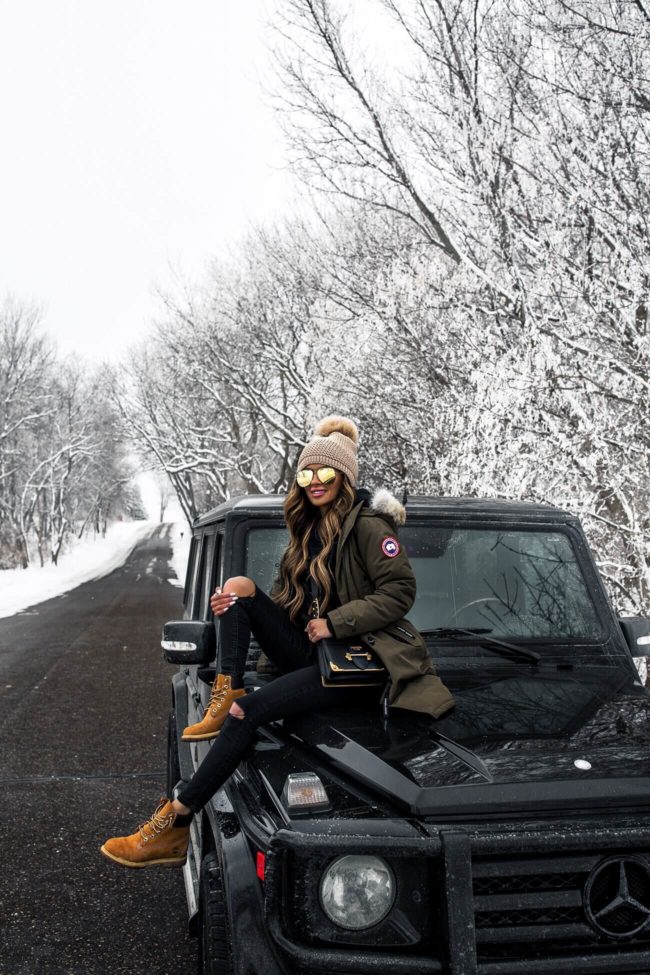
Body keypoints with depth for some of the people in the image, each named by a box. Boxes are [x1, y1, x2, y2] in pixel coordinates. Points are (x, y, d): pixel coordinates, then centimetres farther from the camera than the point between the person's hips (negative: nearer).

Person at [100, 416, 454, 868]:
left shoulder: (368, 525, -9)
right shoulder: (309, 530, 17)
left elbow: (400, 593, -15)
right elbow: (287, 600, 18)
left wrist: (334, 622, -17)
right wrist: (237, 602, -2)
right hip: (306, 650, 9)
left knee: (250, 711, -25)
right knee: (239, 586, -5)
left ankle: (174, 826, -21)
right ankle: (225, 697, -16)